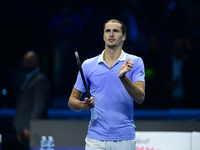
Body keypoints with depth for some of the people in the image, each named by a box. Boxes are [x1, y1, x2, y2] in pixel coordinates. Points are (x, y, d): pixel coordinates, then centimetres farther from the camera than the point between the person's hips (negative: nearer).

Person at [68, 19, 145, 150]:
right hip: (96, 139, 1)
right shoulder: (88, 65, 8)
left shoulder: (135, 62, 2)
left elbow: (140, 98, -9)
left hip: (124, 139, -1)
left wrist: (123, 77, -24)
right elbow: (72, 100, 13)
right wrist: (84, 105, -9)